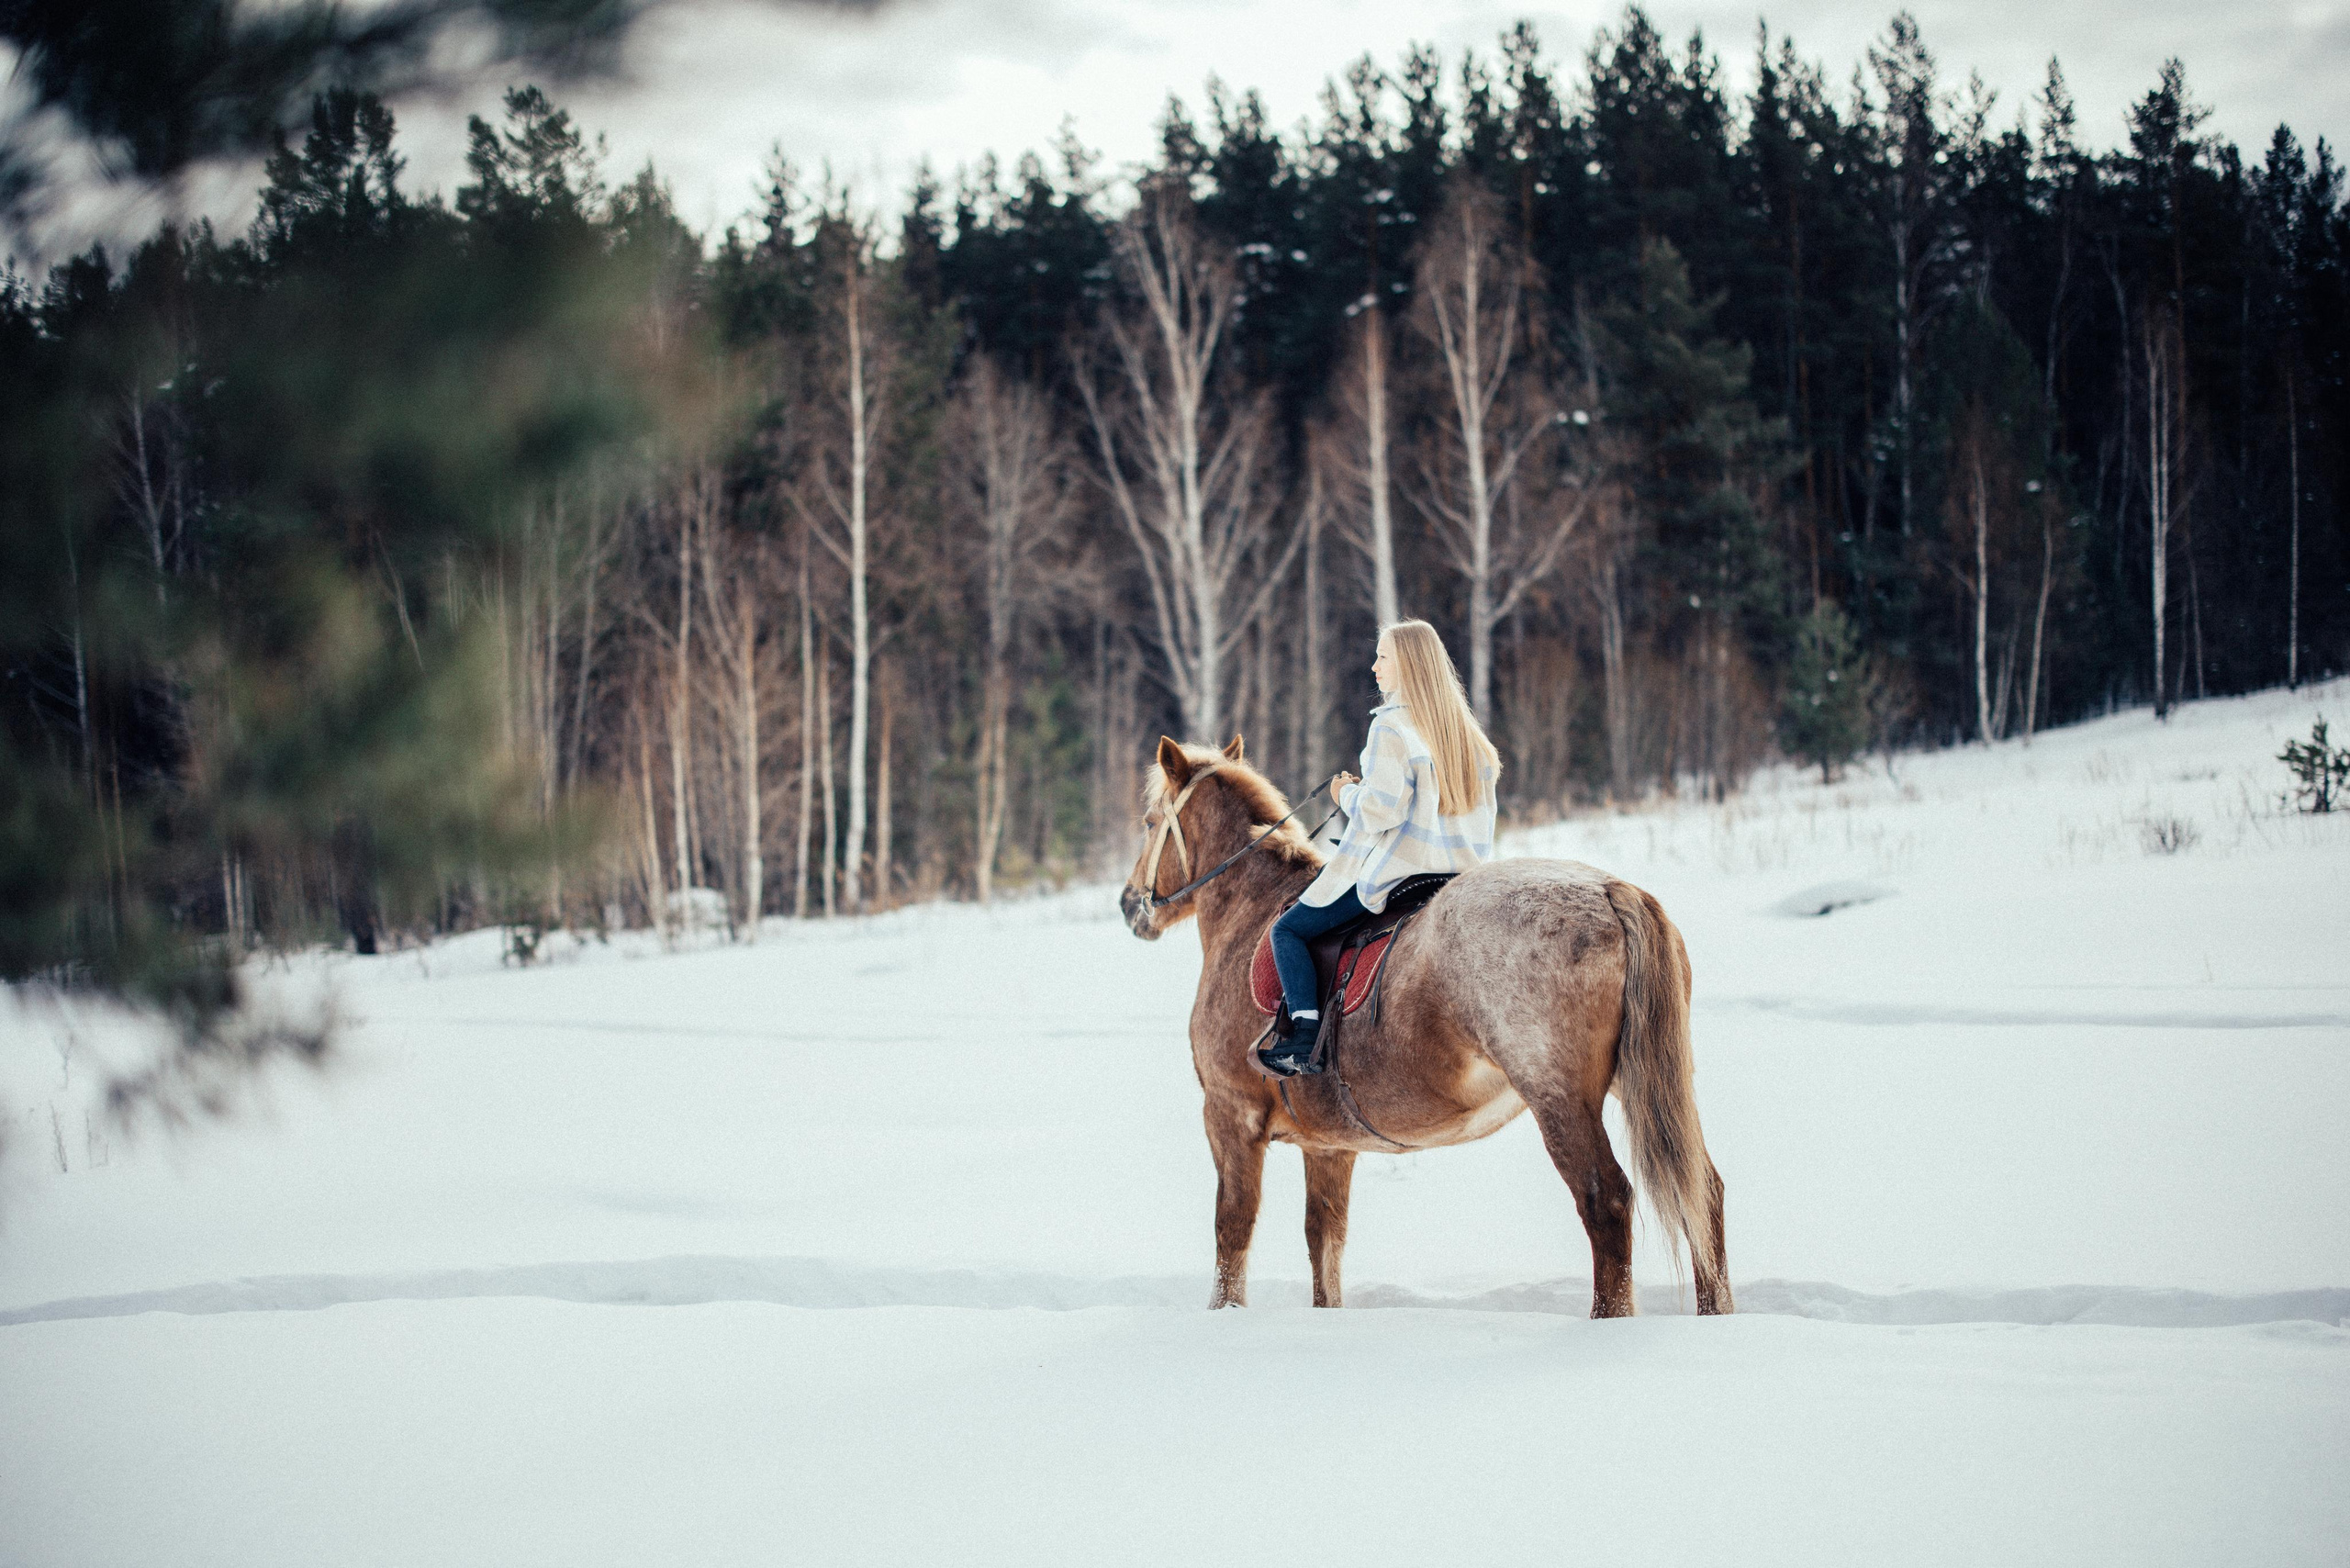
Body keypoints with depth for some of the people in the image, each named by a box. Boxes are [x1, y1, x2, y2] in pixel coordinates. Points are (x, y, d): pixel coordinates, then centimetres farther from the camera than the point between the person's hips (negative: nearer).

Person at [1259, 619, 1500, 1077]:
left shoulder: (1391, 726, -15)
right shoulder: (1464, 727, 11)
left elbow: (1381, 810, -21)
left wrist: (1348, 795, -1)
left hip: (1396, 873, -9)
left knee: (1289, 930, 1)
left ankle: (1304, 1033, -14)